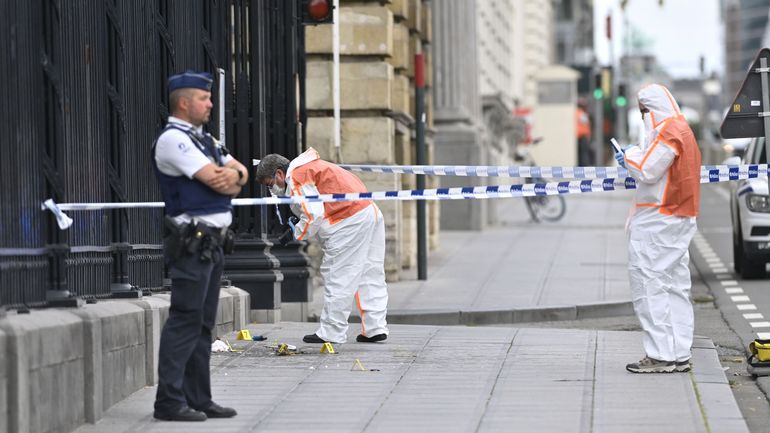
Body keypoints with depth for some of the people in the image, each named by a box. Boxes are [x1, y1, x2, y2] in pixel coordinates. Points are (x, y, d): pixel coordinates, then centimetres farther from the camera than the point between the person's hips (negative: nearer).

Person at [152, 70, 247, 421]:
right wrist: (230, 182, 2)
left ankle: (198, 399, 15)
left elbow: (240, 172, 13)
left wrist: (234, 174, -9)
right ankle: (169, 401, -9)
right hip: (192, 242, -10)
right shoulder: (172, 139, -11)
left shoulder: (202, 139, 20)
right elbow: (216, 182, -18)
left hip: (213, 242, 10)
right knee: (185, 321, -10)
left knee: (203, 324, 11)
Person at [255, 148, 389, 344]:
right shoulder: (310, 167, 26)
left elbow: (314, 214, -15)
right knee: (370, 275, 12)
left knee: (337, 278, -4)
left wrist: (298, 233, -1)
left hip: (350, 222, -10)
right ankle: (375, 327, 14)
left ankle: (331, 333, 0)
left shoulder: (297, 178, -6)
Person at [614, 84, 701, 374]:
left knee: (650, 283, -9)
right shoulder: (683, 129, 18)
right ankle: (679, 354, 13)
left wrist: (630, 156, -2)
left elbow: (648, 171, -19)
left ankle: (662, 355, -11)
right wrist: (634, 159, 11)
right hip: (680, 218, 10)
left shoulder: (667, 131, -14)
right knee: (675, 286, 11)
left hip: (659, 220, -10)